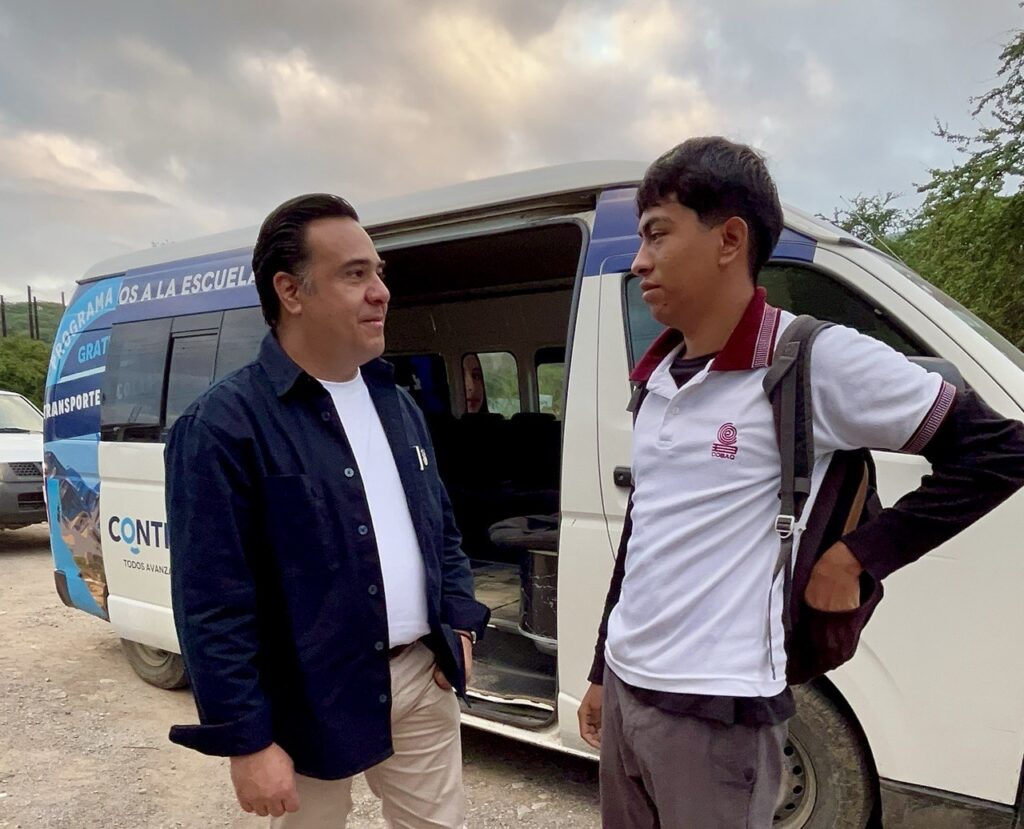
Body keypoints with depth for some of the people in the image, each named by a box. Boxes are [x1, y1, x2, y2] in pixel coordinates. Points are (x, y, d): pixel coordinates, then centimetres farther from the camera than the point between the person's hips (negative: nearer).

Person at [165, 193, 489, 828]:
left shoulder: (396, 402, 6)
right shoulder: (226, 424, -17)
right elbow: (212, 602, -17)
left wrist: (460, 622, 5)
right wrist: (247, 741, -16)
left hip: (423, 675, 6)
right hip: (312, 698, -5)